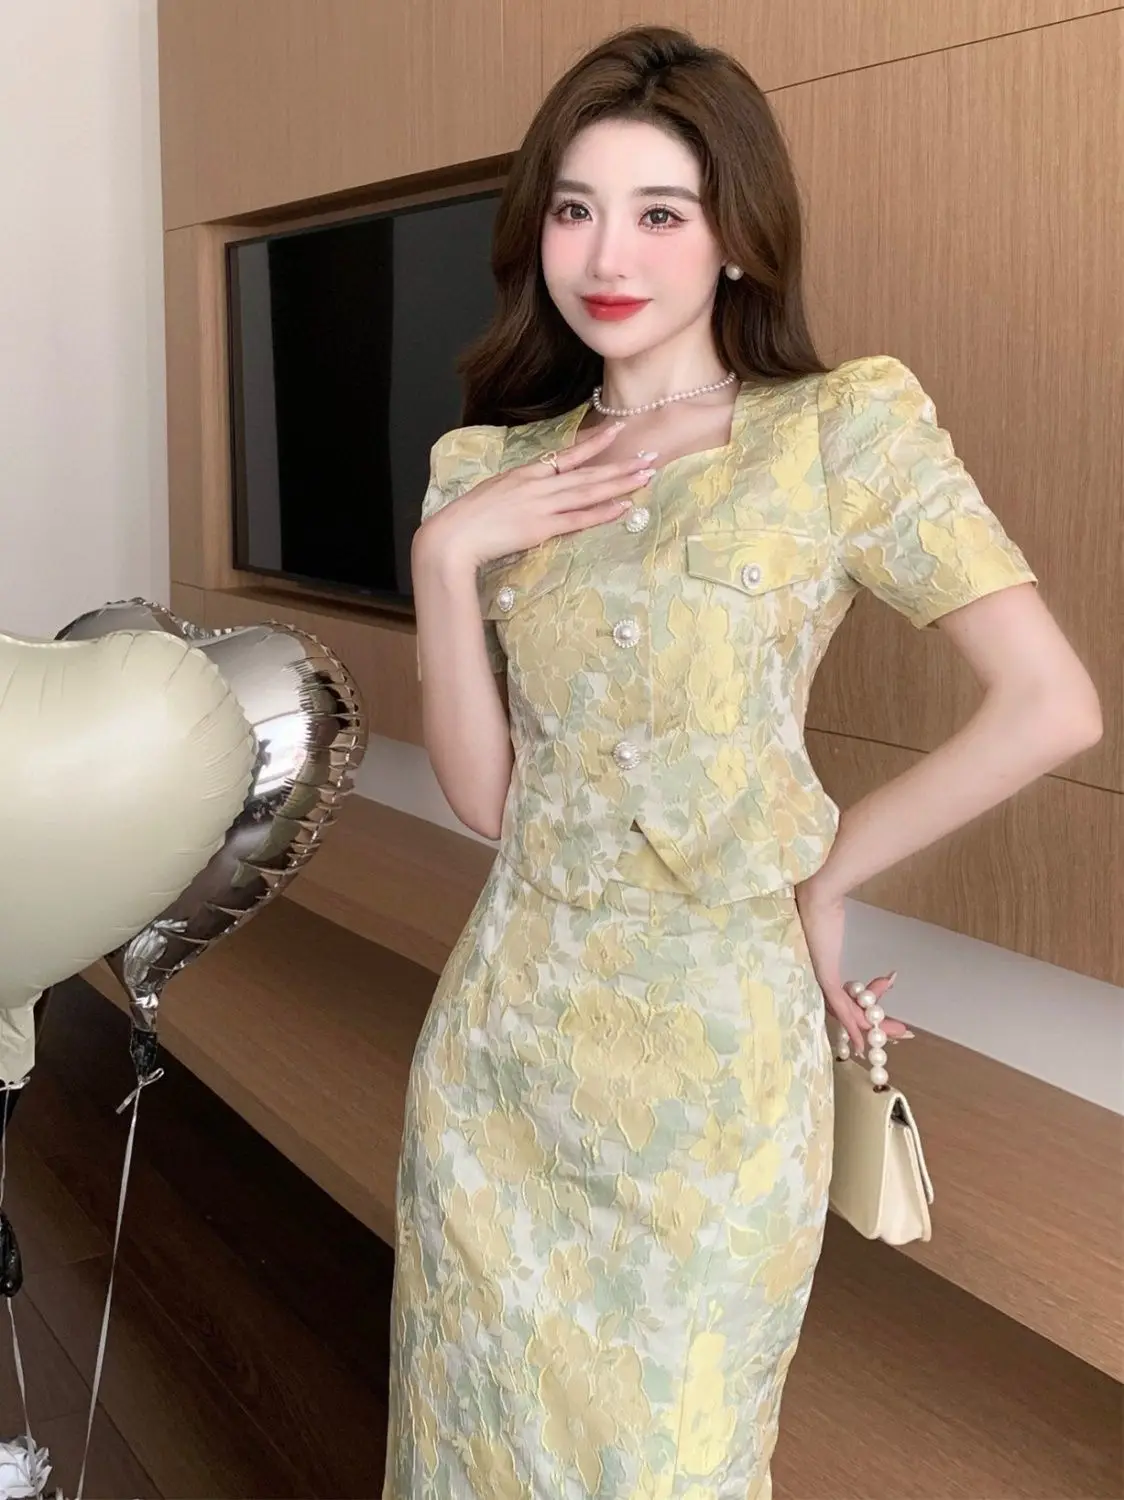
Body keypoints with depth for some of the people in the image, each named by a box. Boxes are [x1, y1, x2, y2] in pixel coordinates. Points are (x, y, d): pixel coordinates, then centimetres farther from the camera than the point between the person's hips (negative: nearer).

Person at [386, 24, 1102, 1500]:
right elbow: (484, 792, 2)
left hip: (710, 1045, -4)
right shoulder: (495, 468, 5)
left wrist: (824, 868, -5)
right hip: (504, 1034, 4)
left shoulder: (842, 428, -7)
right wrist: (443, 555, -10)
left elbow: (1052, 707, -13)